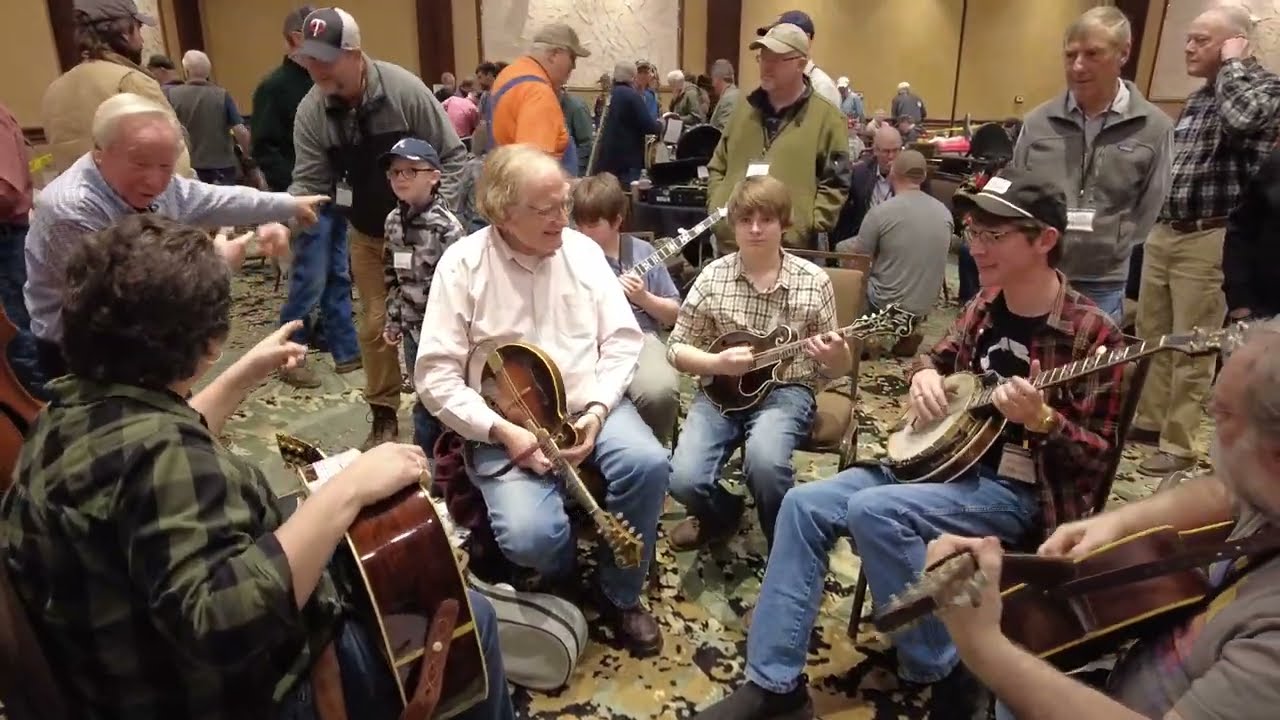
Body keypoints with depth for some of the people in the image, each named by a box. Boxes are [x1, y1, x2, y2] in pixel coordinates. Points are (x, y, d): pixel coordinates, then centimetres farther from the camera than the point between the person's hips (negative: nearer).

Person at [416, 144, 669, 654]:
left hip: (590, 407, 3)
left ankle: (620, 595, 2)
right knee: (530, 537, -27)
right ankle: (562, 576, 16)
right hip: (508, 427, -3)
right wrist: (501, 431, -19)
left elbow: (623, 340, 3)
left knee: (648, 464, -26)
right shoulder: (463, 265, -7)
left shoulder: (583, 251, 3)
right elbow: (436, 375, -10)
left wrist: (597, 410, -13)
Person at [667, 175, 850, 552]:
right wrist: (718, 363, -16)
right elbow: (676, 350, 4)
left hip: (786, 390, -1)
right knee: (685, 480, -22)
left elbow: (834, 369, 3)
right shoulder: (713, 276, -1)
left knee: (764, 461, -34)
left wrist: (837, 358, -22)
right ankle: (722, 514, 18)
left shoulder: (814, 281, -2)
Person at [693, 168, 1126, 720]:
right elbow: (940, 355, 23)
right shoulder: (985, 305, 5)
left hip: (1018, 489, -7)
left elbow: (1096, 457, -11)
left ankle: (944, 676, -10)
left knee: (873, 510, -31)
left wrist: (1040, 419, -30)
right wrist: (924, 376, 0)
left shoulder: (1091, 333, -13)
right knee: (804, 504, -10)